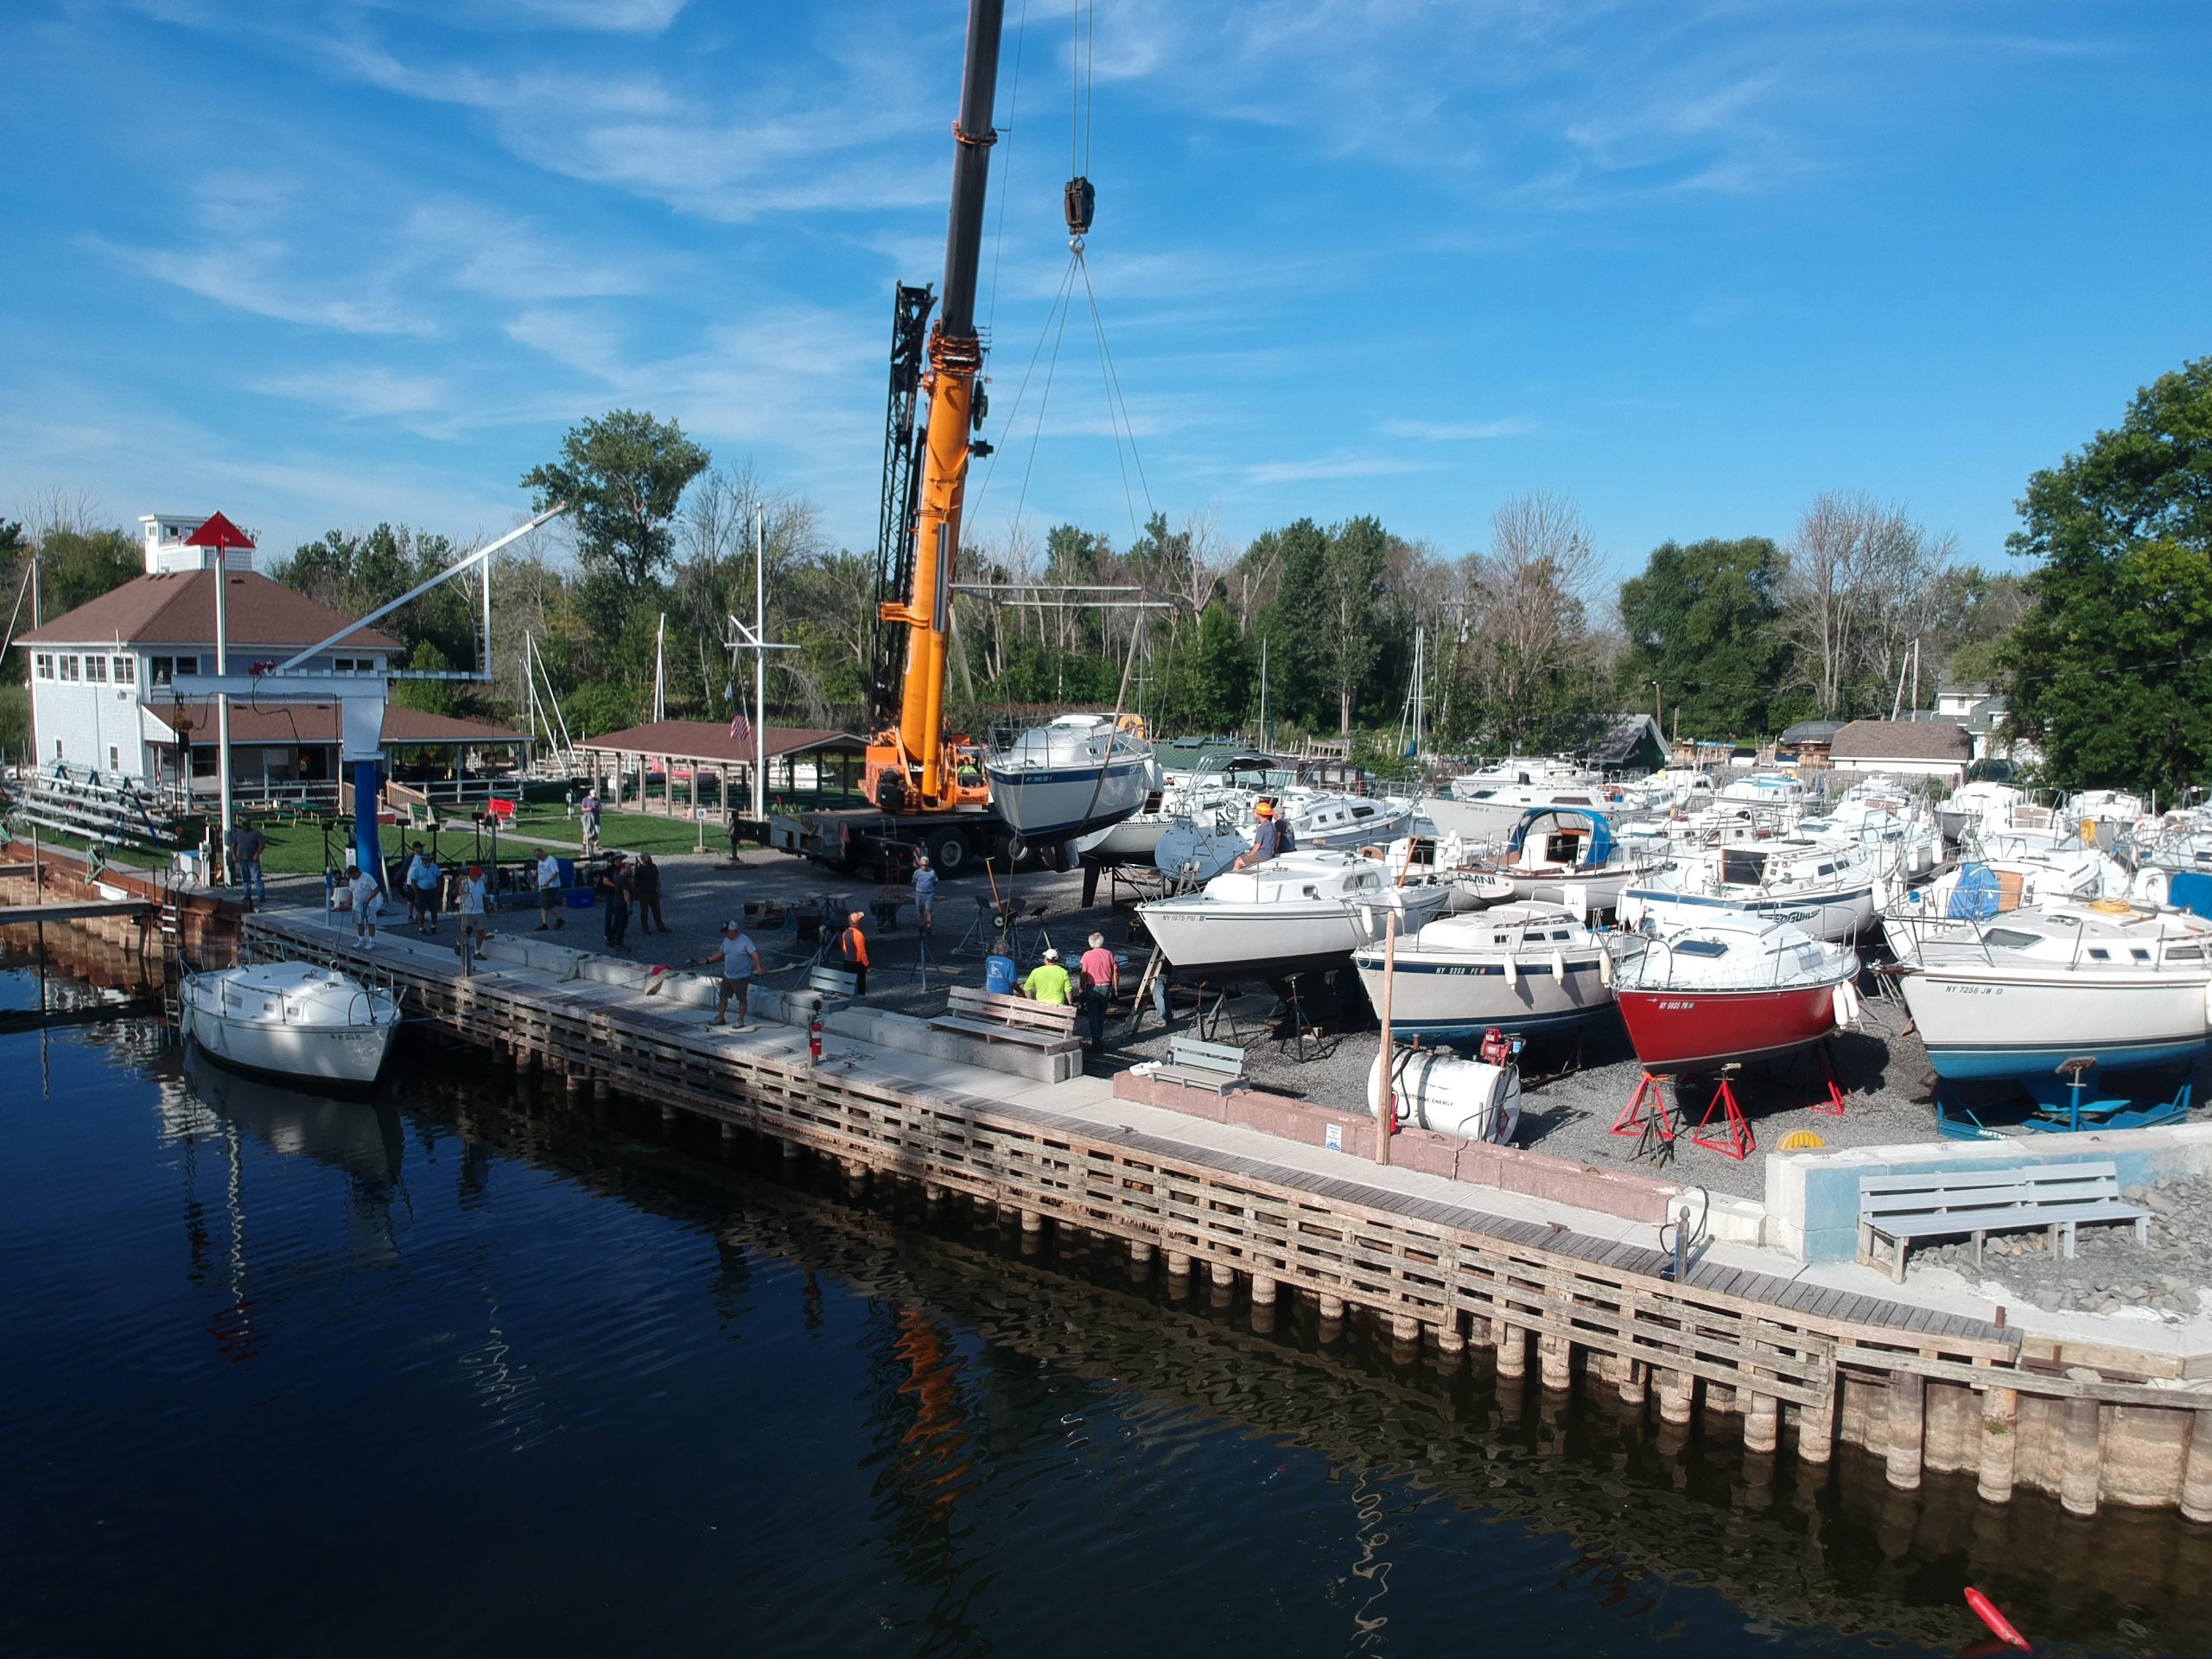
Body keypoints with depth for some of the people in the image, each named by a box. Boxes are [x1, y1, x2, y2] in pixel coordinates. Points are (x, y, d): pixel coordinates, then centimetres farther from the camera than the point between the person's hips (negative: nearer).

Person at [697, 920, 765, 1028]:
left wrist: (759, 967, -40)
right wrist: (707, 960, 12)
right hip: (727, 975, 8)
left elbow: (755, 953, -28)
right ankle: (720, 1018, 31)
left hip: (741, 977, -8)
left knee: (742, 999, 5)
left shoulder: (745, 941, -19)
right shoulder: (726, 940, 5)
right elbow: (720, 953, 18)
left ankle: (740, 1020, 16)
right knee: (723, 997, 16)